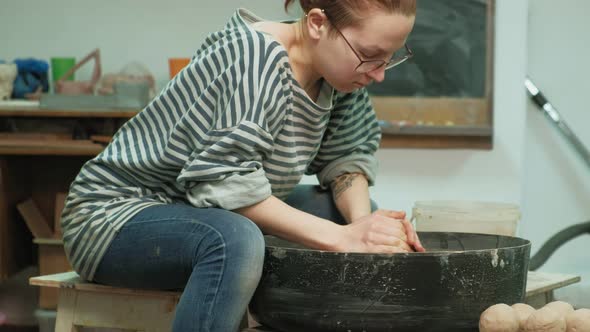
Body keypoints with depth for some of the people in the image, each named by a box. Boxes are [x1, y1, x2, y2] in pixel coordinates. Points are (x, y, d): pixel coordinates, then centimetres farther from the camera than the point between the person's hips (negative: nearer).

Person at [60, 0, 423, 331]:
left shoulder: (338, 63, -4)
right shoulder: (255, 59, -27)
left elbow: (348, 154, 4)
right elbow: (227, 183, -31)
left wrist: (361, 223, -16)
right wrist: (341, 238, -31)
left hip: (192, 213, 9)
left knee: (356, 209, 8)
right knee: (234, 241, -38)